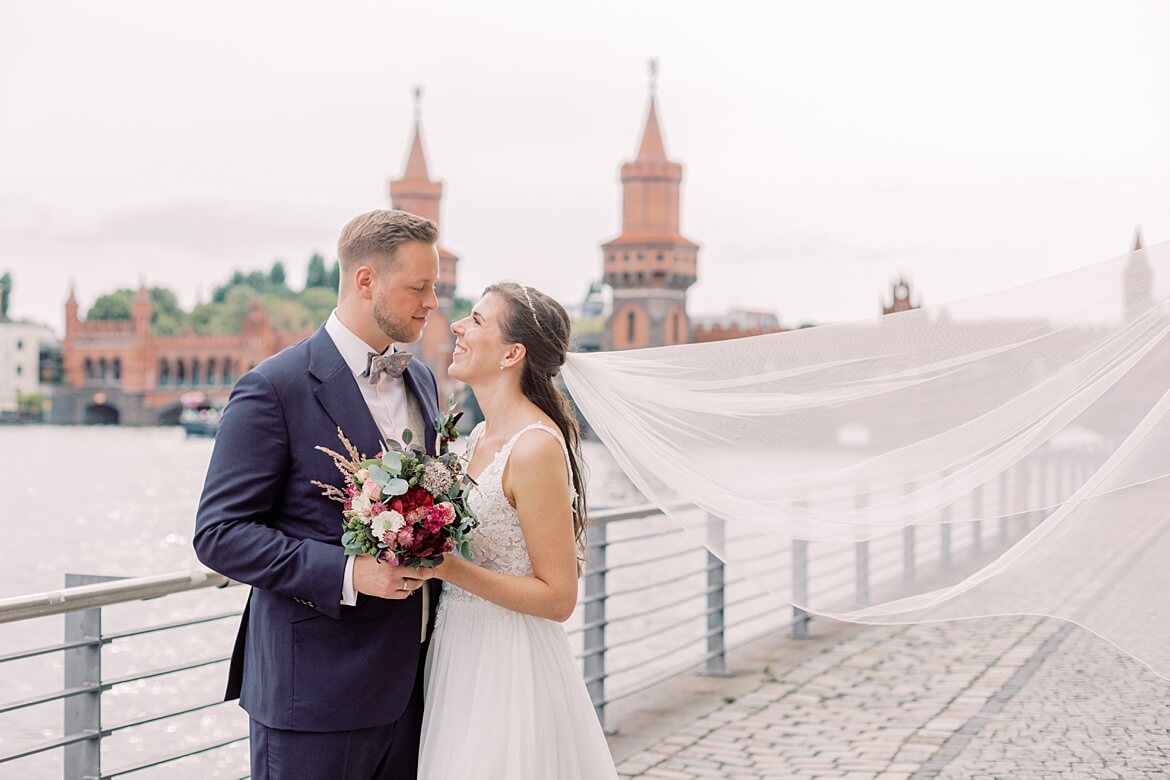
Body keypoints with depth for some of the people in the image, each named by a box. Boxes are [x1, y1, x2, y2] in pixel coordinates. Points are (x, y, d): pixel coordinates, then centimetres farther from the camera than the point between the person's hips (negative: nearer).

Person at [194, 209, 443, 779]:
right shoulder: (273, 389, -11)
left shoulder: (421, 379, 12)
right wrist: (348, 573, -23)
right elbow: (220, 534, -14)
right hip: (316, 690, -7)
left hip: (410, 684, 7)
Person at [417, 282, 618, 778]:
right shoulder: (481, 436, 8)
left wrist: (449, 568, -23)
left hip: (508, 666, -8)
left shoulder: (537, 447, -18)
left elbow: (558, 597, -17)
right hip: (459, 654, 8)